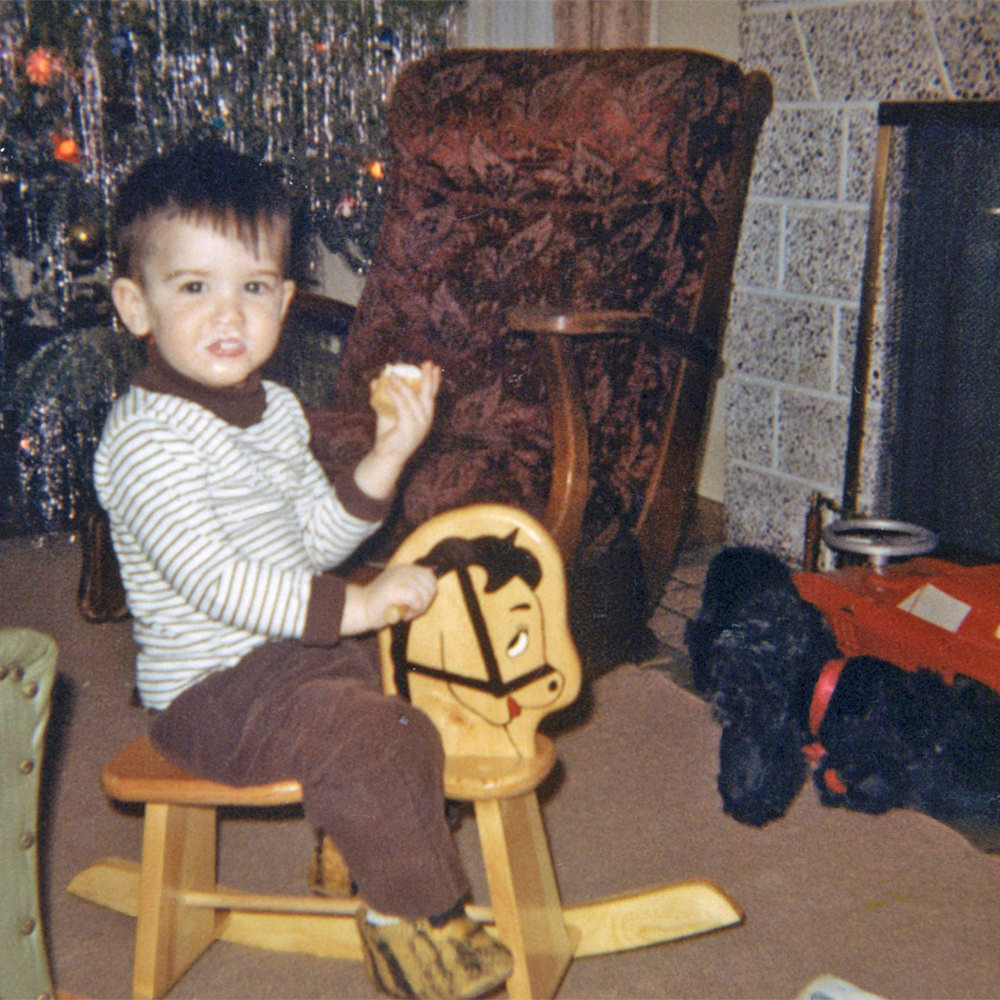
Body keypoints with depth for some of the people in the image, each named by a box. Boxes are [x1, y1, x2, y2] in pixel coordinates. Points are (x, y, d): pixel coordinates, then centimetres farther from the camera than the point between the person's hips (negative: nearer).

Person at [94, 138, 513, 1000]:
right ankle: (422, 920, 0)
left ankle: (357, 842, 35)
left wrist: (384, 460, -4)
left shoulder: (275, 408, 7)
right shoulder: (146, 438, -22)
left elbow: (316, 541, 10)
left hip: (296, 648, 9)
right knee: (367, 736, -24)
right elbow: (208, 581, -29)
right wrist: (352, 606, -29)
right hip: (209, 688, -9)